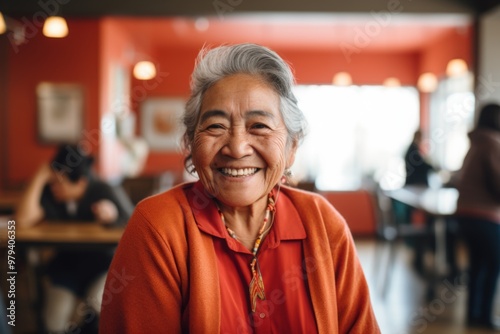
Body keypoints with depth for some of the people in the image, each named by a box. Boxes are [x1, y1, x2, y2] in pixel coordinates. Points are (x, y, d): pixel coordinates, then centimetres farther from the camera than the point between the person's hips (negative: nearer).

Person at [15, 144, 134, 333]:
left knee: (96, 300, -30)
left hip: (104, 262, -2)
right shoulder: (49, 193, -10)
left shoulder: (107, 193, -13)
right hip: (66, 264, 2)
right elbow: (23, 221, -24)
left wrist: (114, 215, -31)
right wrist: (39, 179, -22)